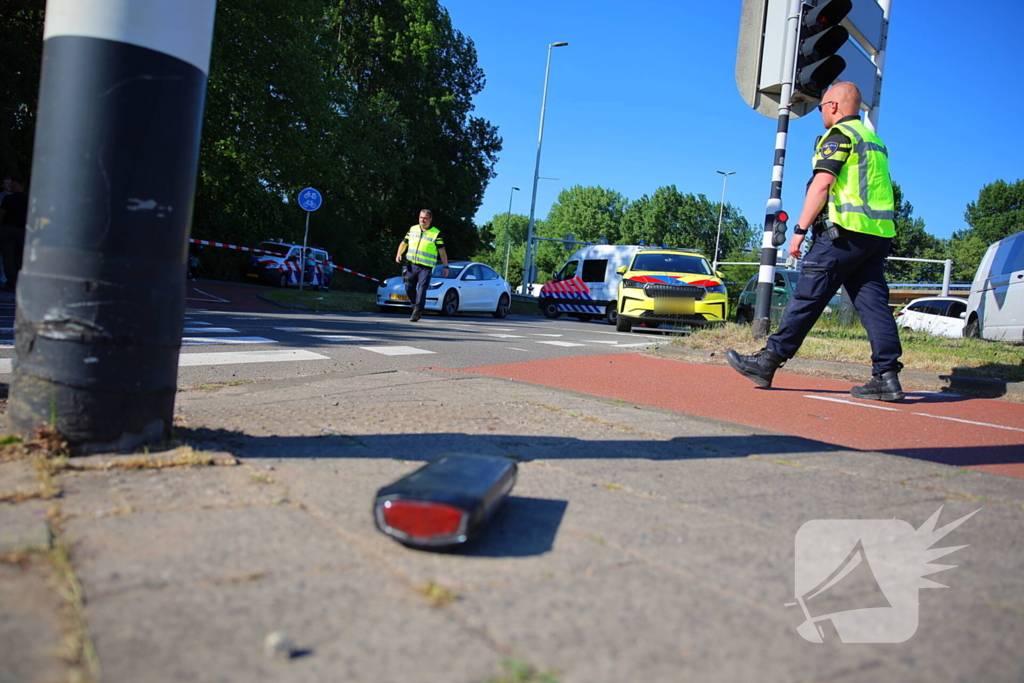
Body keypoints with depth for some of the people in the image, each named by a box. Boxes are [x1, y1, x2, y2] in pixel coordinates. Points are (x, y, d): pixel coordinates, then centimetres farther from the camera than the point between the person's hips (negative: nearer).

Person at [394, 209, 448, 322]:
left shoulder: (436, 233, 0)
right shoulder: (412, 229, 11)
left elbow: (442, 251, 1)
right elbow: (404, 243, 18)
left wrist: (445, 266, -2)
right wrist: (399, 254, 0)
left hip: (426, 267, -4)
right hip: (412, 265, 4)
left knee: (421, 289, -12)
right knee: (409, 288, 7)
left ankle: (417, 312, -9)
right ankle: (416, 306, 28)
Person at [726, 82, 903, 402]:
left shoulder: (839, 135, -2)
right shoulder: (875, 141, 25)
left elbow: (822, 184, -13)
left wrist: (800, 229, -13)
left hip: (845, 231, -8)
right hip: (879, 234, 8)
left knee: (808, 298, -6)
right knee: (873, 302, 4)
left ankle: (768, 361, -2)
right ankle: (887, 376, 0)